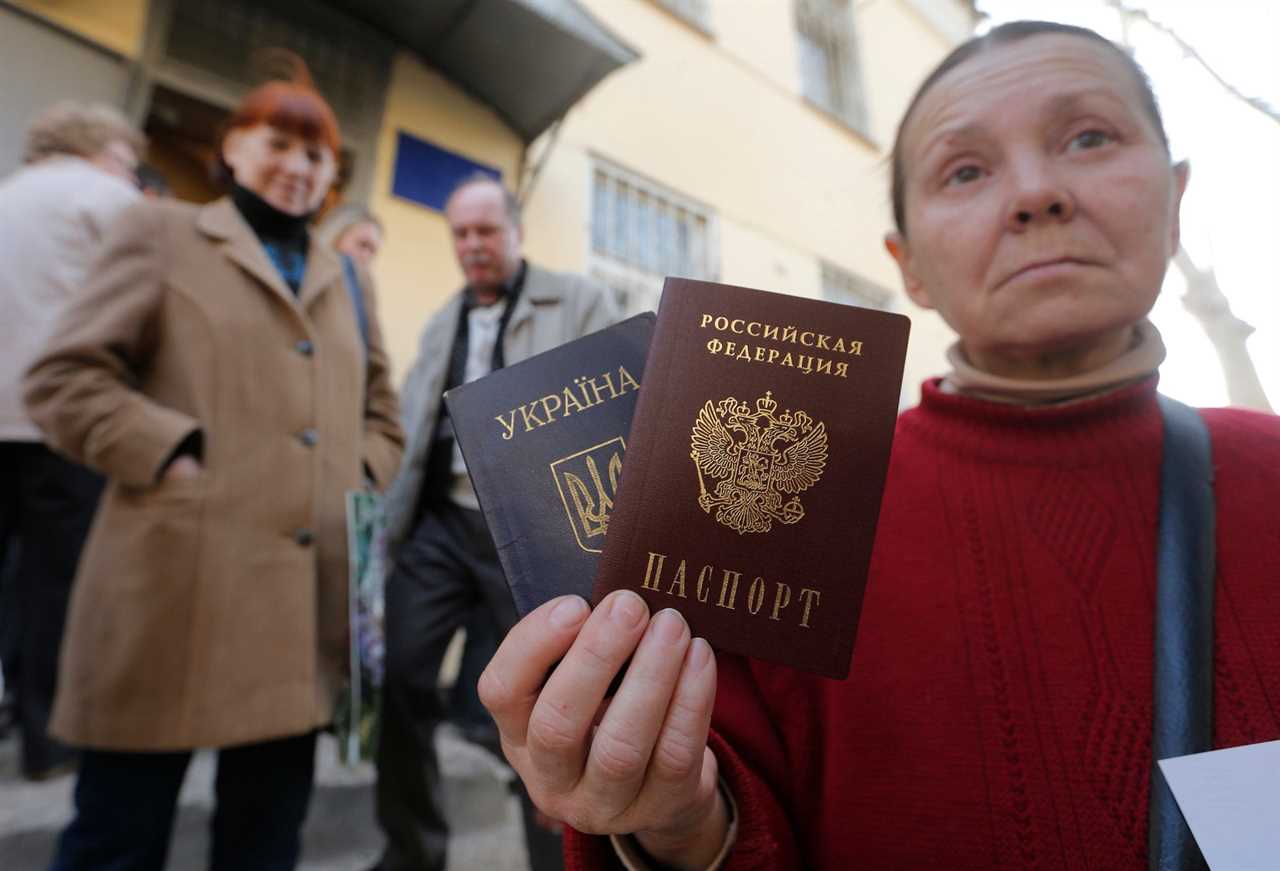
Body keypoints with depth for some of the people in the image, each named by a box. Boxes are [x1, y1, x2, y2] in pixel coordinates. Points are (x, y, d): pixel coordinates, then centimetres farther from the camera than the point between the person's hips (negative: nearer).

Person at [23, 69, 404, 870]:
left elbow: (380, 414, 21)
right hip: (177, 584, -3)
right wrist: (172, 454, -11)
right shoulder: (163, 232, 9)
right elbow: (66, 375, 2)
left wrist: (365, 485, 4)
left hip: (308, 596, 4)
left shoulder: (351, 281, 19)